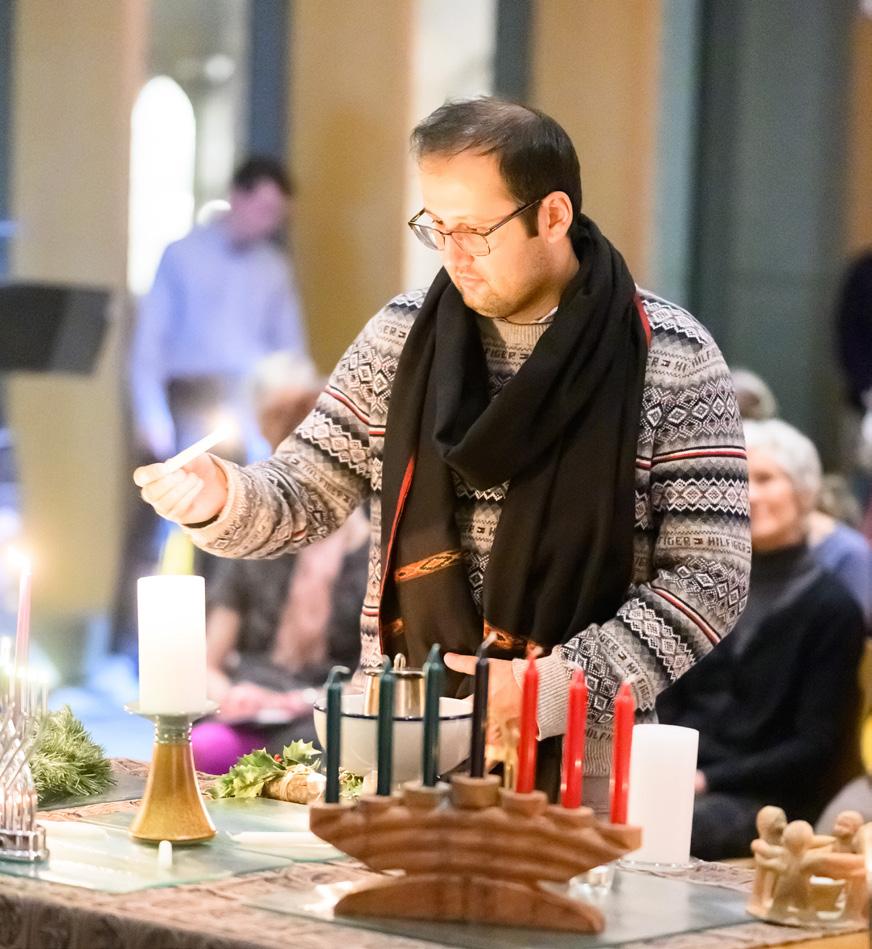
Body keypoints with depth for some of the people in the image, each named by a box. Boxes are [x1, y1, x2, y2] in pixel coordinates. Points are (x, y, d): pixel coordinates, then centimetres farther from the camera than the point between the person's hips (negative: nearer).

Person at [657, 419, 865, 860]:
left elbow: (813, 748, -6)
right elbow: (667, 699, 14)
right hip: (676, 772, 5)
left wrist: (710, 780, -15)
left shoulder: (832, 608, 0)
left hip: (760, 798, -5)